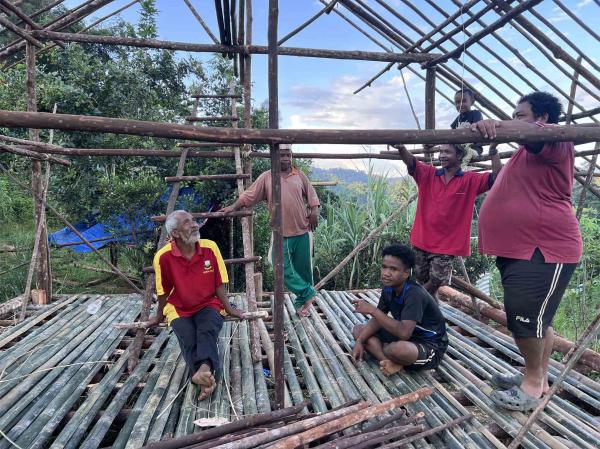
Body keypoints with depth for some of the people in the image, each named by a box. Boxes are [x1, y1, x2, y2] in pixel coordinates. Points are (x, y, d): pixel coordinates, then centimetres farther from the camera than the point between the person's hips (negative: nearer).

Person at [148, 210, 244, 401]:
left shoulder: (210, 247, -12)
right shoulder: (163, 256, -15)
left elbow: (218, 284, -2)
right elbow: (164, 291, 1)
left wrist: (229, 309, 0)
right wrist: (159, 317, 13)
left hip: (208, 305, 0)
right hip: (179, 310, 0)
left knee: (208, 331, -31)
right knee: (188, 341, -27)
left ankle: (204, 369, -52)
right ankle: (206, 379, -40)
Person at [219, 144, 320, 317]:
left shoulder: (300, 175, 6)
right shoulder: (266, 177, 2)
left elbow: (311, 195, 11)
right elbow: (248, 196, 5)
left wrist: (314, 212, -2)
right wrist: (233, 207, 1)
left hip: (302, 231, 1)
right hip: (281, 233, 0)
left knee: (303, 268, 8)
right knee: (284, 269, -4)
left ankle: (302, 301, 24)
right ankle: (308, 293, 12)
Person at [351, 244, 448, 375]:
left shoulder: (414, 294, -29)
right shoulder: (388, 288, -5)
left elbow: (404, 333, -38)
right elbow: (378, 319, 4)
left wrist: (372, 310, -35)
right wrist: (360, 341, -11)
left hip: (430, 345, -8)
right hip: (405, 336, 9)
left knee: (397, 348, -42)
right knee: (358, 330, 1)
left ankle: (393, 363, -6)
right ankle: (391, 362, -17)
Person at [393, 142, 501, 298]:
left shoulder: (469, 180, -1)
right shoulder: (429, 174, 2)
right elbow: (411, 162, -14)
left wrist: (493, 151, -25)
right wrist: (401, 148, -35)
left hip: (447, 245, -2)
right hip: (422, 240, 2)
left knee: (435, 282, 4)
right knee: (421, 278, 14)